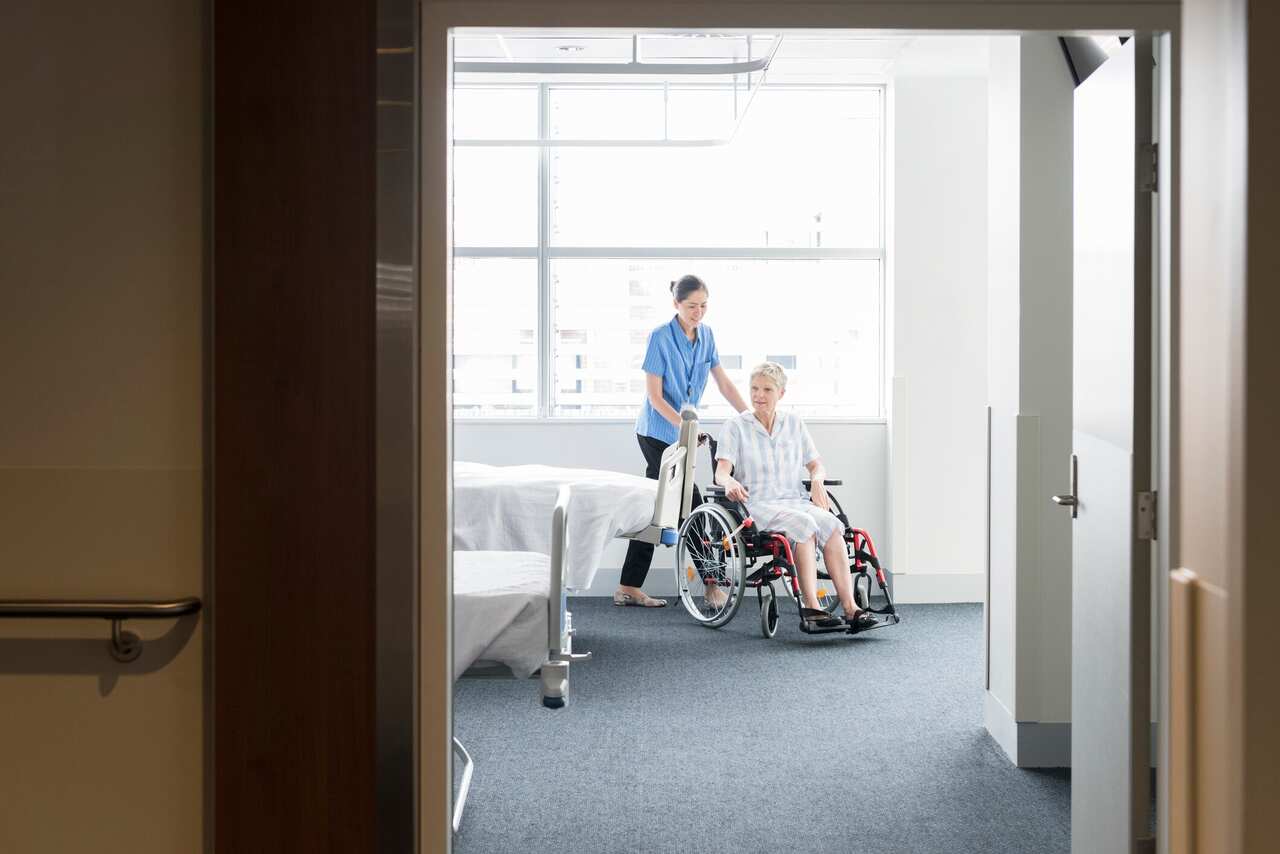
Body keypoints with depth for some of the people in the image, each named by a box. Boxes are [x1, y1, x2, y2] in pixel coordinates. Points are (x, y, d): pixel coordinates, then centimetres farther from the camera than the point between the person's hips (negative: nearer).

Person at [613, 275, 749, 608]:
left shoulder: (706, 335, 5)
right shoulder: (660, 337, -15)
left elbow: (724, 383, 7)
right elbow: (655, 396, -15)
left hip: (677, 434, 7)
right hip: (658, 433, -7)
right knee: (692, 506, -7)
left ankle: (628, 589, 13)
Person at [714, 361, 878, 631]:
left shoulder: (794, 424, 18)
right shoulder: (735, 426, 6)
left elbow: (816, 464, 19)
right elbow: (722, 470, -6)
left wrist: (817, 480, -5)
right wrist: (730, 482, -30)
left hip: (796, 500, 4)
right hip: (759, 505, -4)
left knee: (830, 524, -29)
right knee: (804, 524, -35)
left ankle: (850, 606, -37)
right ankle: (810, 605, -36)